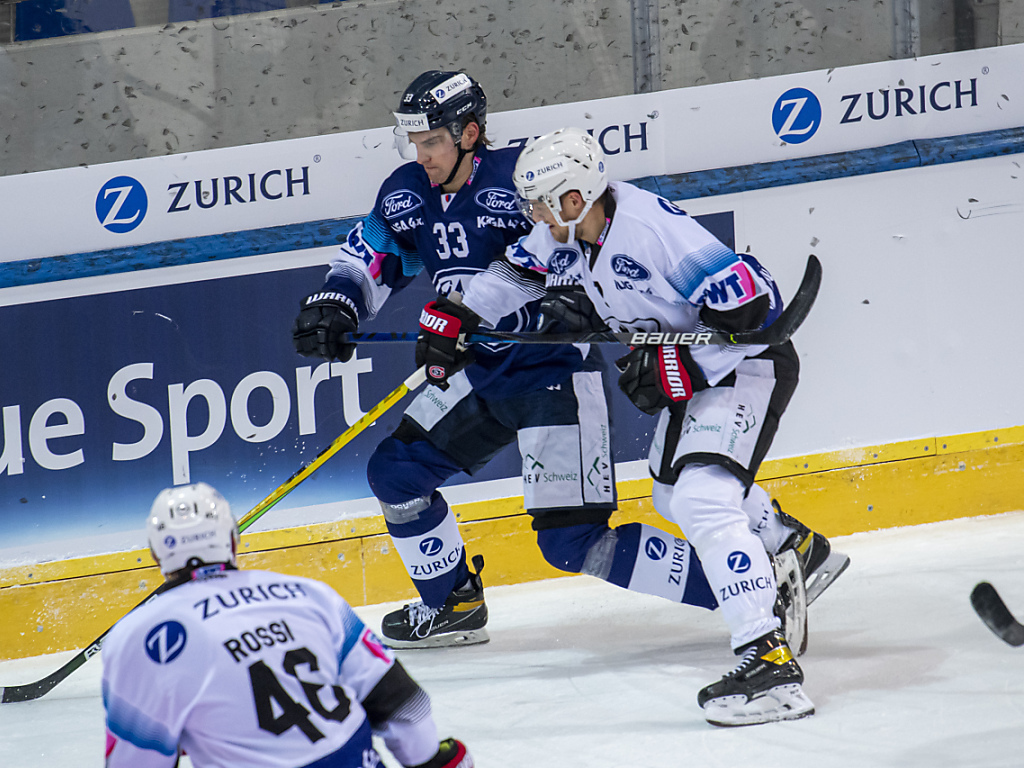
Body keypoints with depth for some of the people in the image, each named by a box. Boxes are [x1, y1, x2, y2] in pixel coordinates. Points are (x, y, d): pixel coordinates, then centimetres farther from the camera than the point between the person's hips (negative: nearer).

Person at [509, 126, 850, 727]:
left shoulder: (653, 227, -32)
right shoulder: (566, 233, -5)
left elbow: (754, 305, -32)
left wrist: (676, 368, -31)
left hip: (746, 363, -11)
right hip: (689, 366, 11)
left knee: (702, 500, -27)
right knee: (675, 491, 30)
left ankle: (771, 663, -33)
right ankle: (800, 551, 53)